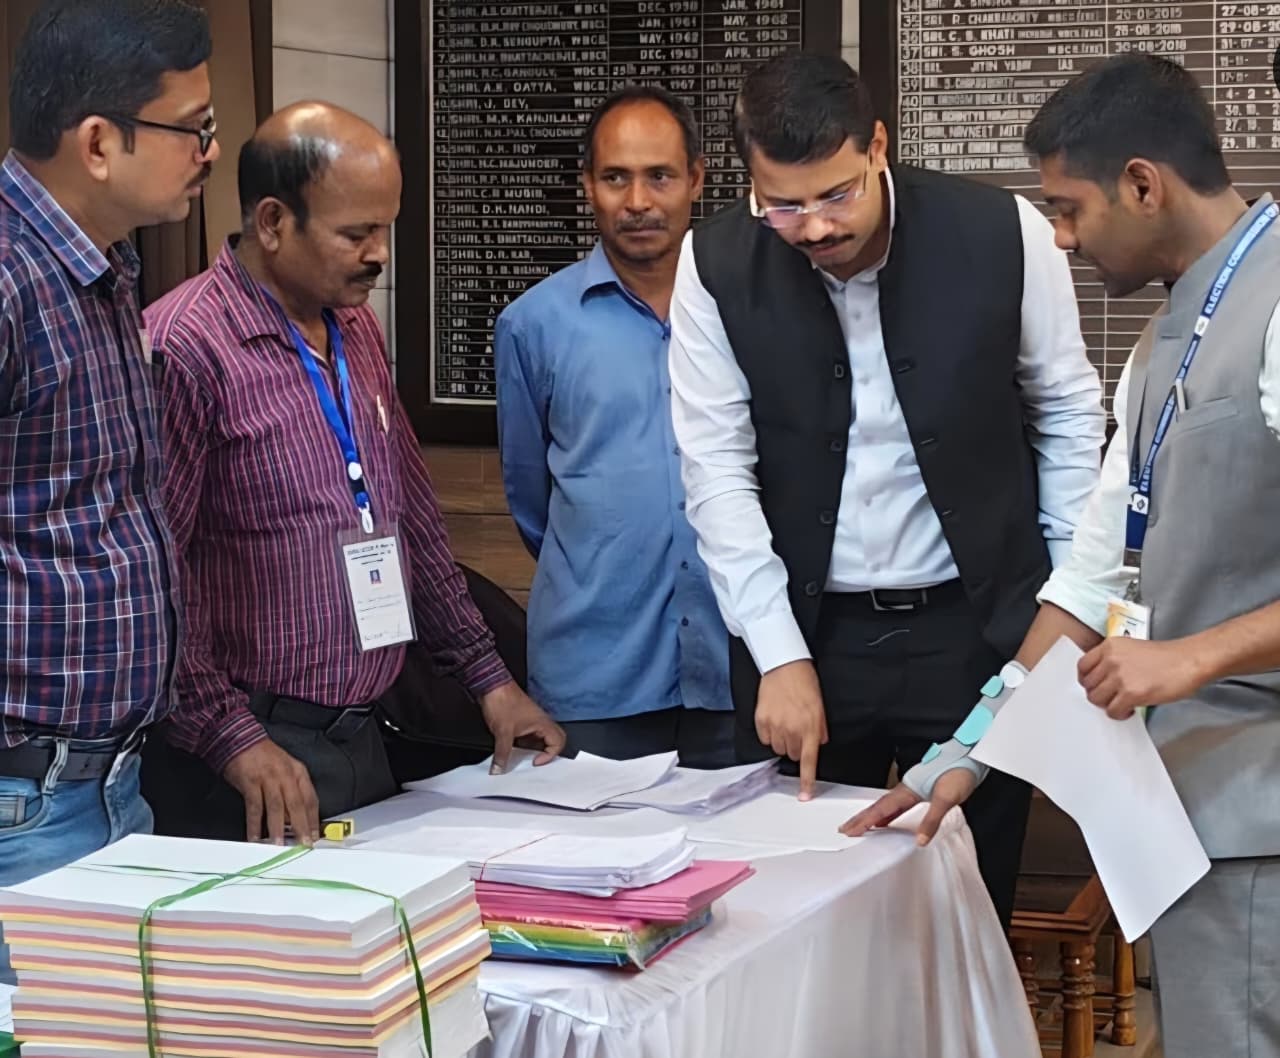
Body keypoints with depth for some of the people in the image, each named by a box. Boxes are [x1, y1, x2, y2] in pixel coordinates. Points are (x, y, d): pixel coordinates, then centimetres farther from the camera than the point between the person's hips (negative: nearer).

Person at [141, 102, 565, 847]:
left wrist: (488, 676, 18)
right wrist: (232, 738, -20)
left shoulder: (357, 330, 12)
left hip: (364, 742, 8)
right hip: (248, 763, -8)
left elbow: (414, 518, 19)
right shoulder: (184, 346, -15)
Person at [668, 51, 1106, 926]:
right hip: (804, 627, 1)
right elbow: (718, 468, -7)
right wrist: (782, 656, -13)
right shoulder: (717, 265, -8)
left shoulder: (1003, 234, -10)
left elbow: (1068, 414, 2)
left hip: (975, 625, -1)